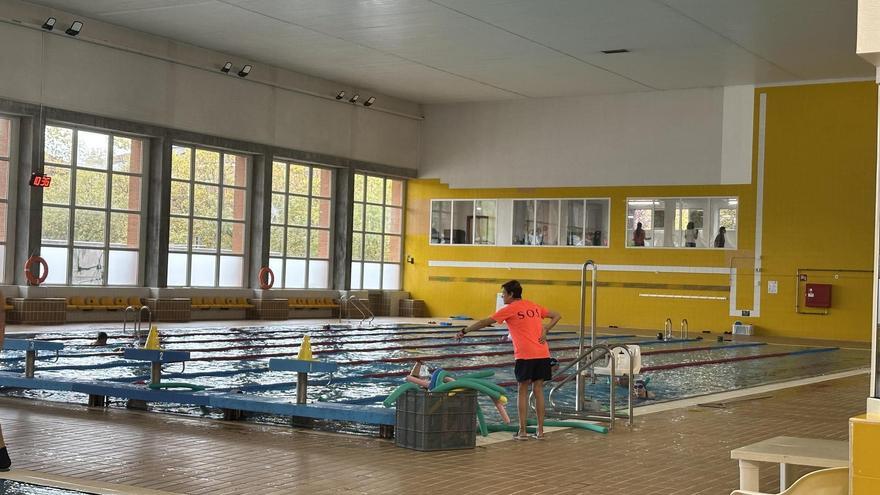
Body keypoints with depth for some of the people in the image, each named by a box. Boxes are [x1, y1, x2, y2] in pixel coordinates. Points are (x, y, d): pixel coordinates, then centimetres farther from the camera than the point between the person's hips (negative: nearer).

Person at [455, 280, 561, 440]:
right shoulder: (535, 306, 15)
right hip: (542, 354, 5)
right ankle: (540, 431, 10)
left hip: (524, 355, -5)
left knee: (522, 391, 4)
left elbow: (485, 322, -1)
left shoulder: (510, 309, -2)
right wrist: (545, 330, 4)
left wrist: (464, 332, 6)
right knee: (538, 390, 9)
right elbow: (556, 316, 18)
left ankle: (522, 431, 3)